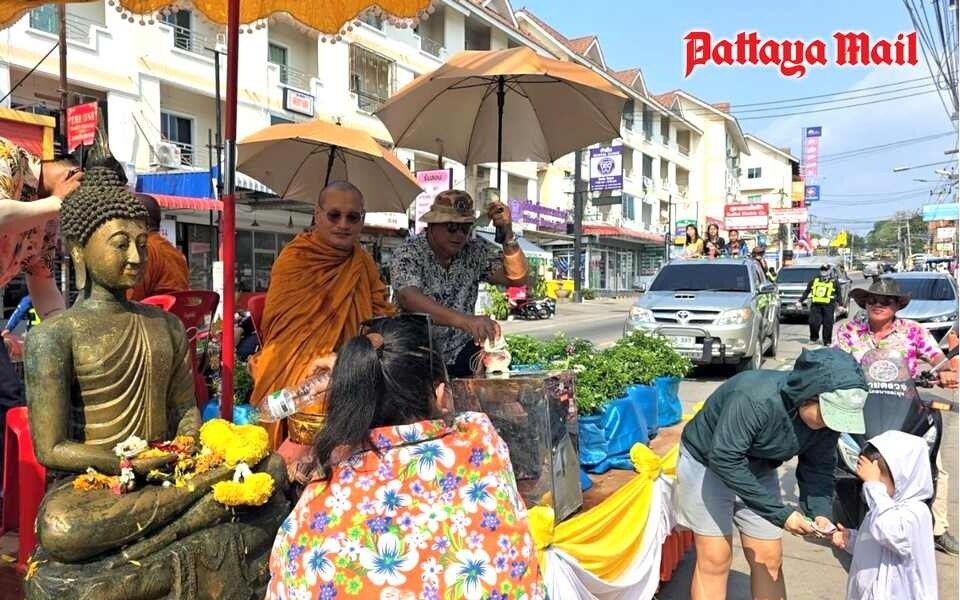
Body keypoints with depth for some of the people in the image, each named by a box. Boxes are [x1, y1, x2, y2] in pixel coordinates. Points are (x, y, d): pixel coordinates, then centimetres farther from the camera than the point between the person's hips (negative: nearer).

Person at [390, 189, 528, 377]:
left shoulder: (475, 250, 1)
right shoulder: (409, 253, -12)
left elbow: (517, 278, -5)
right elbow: (409, 299, -31)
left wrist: (507, 233, -21)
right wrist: (464, 320, -45)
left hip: (460, 354, 4)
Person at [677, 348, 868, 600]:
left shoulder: (828, 413, -18)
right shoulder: (753, 398, -39)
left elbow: (818, 466, -5)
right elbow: (724, 460, -35)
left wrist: (820, 512, -23)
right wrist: (780, 513, -33)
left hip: (757, 470, 6)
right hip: (708, 462, -6)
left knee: (769, 559, 8)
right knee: (715, 560, -2)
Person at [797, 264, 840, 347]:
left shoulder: (834, 282, 7)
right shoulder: (814, 280, 14)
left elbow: (838, 295, 8)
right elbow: (806, 292, 18)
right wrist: (800, 301, 14)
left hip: (828, 306, -2)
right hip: (815, 305, 2)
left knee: (827, 324, -2)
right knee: (813, 322, -3)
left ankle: (827, 341, 8)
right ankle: (814, 338, 16)